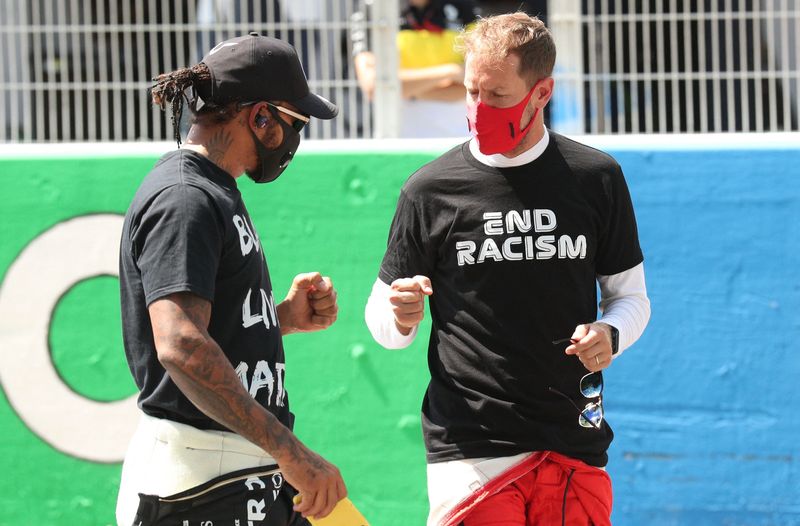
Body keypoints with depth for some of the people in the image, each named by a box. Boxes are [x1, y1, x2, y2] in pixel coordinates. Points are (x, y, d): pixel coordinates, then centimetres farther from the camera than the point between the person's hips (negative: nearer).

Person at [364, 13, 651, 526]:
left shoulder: (597, 179, 6)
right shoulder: (431, 189, 2)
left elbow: (630, 295, 15)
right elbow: (383, 321, 9)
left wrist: (609, 334, -7)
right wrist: (402, 317, -14)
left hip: (575, 446, 2)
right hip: (471, 446, -2)